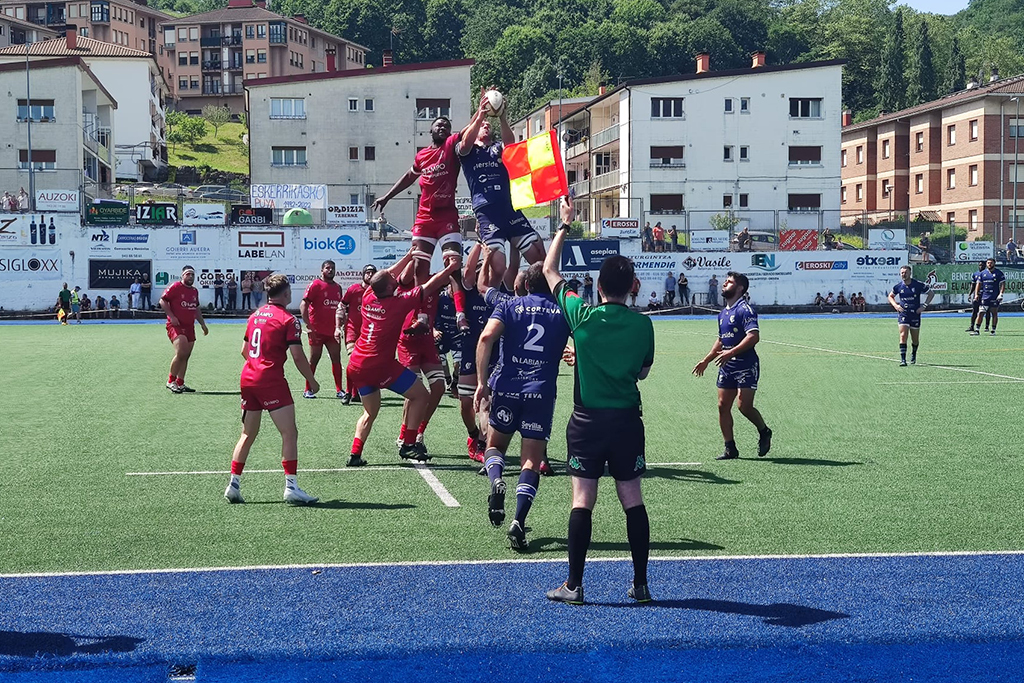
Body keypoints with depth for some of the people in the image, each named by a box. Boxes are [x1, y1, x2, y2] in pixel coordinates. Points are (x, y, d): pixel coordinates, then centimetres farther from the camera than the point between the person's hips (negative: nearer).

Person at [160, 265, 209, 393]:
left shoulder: (194, 291, 16)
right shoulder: (175, 287, -7)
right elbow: (162, 301, -10)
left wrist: (203, 324, 26)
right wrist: (171, 316, -17)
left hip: (189, 327, 8)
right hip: (176, 325, -8)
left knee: (185, 356, 9)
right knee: (180, 353, -21)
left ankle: (180, 384, 17)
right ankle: (171, 381, -9)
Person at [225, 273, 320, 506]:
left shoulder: (255, 316, 14)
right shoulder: (288, 320, -6)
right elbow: (297, 356, -10)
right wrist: (312, 381, 1)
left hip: (247, 379, 7)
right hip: (271, 381, -7)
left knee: (247, 435, 15)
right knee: (289, 433, -4)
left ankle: (234, 485, 15)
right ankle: (291, 487, -10)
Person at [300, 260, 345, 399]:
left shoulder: (338, 287, 12)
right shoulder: (315, 285, -8)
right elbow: (303, 305, -13)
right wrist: (308, 325, -20)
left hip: (332, 331, 6)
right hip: (317, 331, -6)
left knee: (336, 359, 5)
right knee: (314, 359, 2)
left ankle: (339, 390, 11)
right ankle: (308, 390, 11)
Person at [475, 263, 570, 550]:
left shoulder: (509, 306, 8)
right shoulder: (564, 311, 9)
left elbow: (486, 337, -8)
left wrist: (481, 381, -9)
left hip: (506, 386, 1)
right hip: (542, 391, -1)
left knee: (495, 445, 21)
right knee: (532, 461, 2)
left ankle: (495, 481, -11)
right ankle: (519, 521, -14)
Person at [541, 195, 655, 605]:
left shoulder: (582, 317, -7)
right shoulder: (642, 325, -2)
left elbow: (550, 271, 5)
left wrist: (564, 224, 14)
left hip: (587, 421, -2)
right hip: (627, 420, 2)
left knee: (582, 499, 0)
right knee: (632, 499, 8)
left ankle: (574, 585, 2)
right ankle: (641, 584, 12)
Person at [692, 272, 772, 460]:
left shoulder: (744, 309, -11)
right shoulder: (723, 313, 16)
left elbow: (754, 336, -22)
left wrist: (731, 352, -28)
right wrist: (706, 360, 24)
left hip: (746, 365, -8)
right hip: (727, 367, 8)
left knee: (745, 406, -11)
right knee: (723, 406, 3)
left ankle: (764, 432, 16)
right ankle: (730, 448, 9)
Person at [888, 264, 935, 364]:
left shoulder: (918, 284, -8)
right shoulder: (898, 286, -3)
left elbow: (931, 293, 3)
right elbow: (890, 296, 16)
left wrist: (924, 305, -6)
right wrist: (895, 305, -3)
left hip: (915, 314, 0)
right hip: (903, 314, 0)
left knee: (915, 340, 10)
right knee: (903, 336, -16)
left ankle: (913, 354, 40)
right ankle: (903, 360, -16)